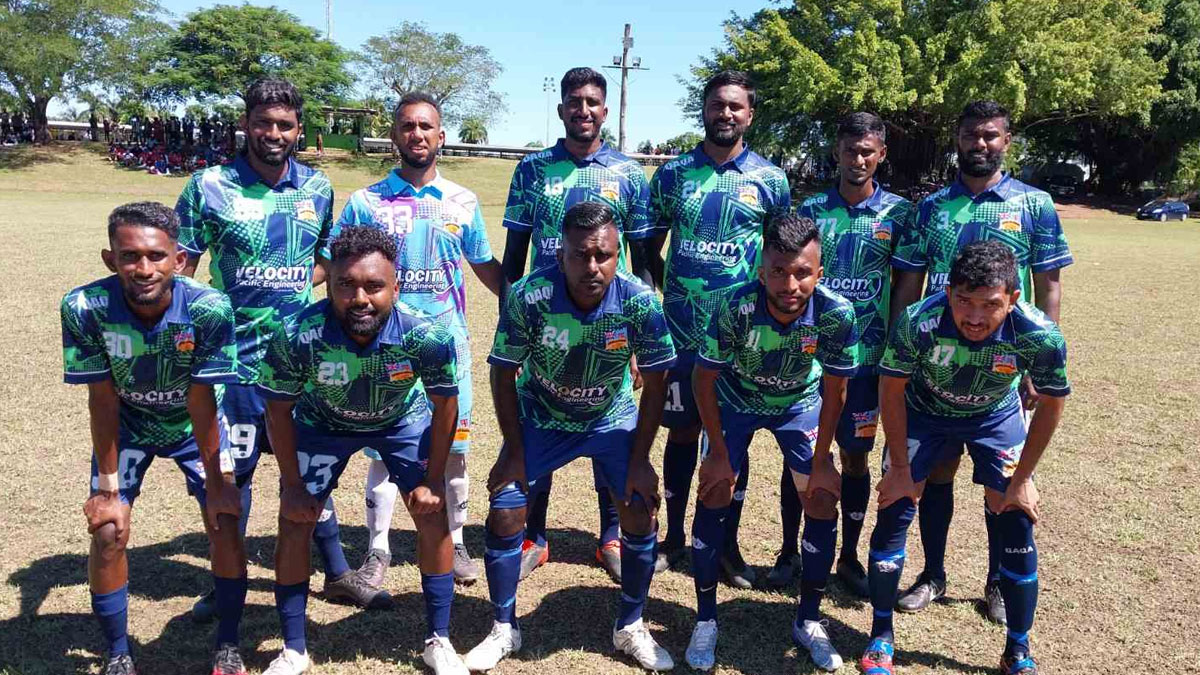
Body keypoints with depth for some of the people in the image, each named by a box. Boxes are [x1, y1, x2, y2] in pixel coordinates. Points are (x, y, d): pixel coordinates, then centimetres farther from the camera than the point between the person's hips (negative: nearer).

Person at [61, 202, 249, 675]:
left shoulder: (208, 309, -33)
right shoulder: (85, 309, -29)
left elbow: (201, 401, -24)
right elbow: (103, 402, -21)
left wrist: (215, 485, -17)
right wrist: (108, 488, -15)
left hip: (194, 424, -1)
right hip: (127, 425, 1)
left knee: (226, 526, -9)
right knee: (108, 534, -8)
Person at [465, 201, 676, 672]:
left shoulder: (640, 302, -26)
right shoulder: (529, 297, -29)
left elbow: (654, 386, -13)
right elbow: (503, 375, -15)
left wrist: (640, 460, -12)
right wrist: (515, 452, -13)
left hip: (612, 419, 1)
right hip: (540, 417, 0)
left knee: (642, 513, -8)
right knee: (504, 513, -8)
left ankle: (630, 628, 17)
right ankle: (504, 629, 15)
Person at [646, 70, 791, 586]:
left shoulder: (770, 180, 3)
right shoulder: (672, 173, 5)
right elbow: (651, 247, 10)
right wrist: (666, 293, -1)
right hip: (681, 331, 1)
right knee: (682, 432, 9)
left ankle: (728, 544, 22)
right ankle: (674, 537, 25)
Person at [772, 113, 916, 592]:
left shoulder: (900, 213, 0)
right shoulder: (811, 209, 3)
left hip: (865, 357, 0)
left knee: (855, 457, 10)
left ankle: (849, 557, 25)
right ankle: (789, 552, 23)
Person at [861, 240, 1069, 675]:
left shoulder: (1040, 337, -32)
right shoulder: (918, 323, -36)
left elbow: (1050, 407, -12)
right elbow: (891, 391, -18)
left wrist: (1021, 480, -7)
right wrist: (901, 468, -11)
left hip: (996, 418, 1)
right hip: (923, 413, 0)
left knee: (1016, 522, -5)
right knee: (894, 508, -8)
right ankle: (881, 638, 11)